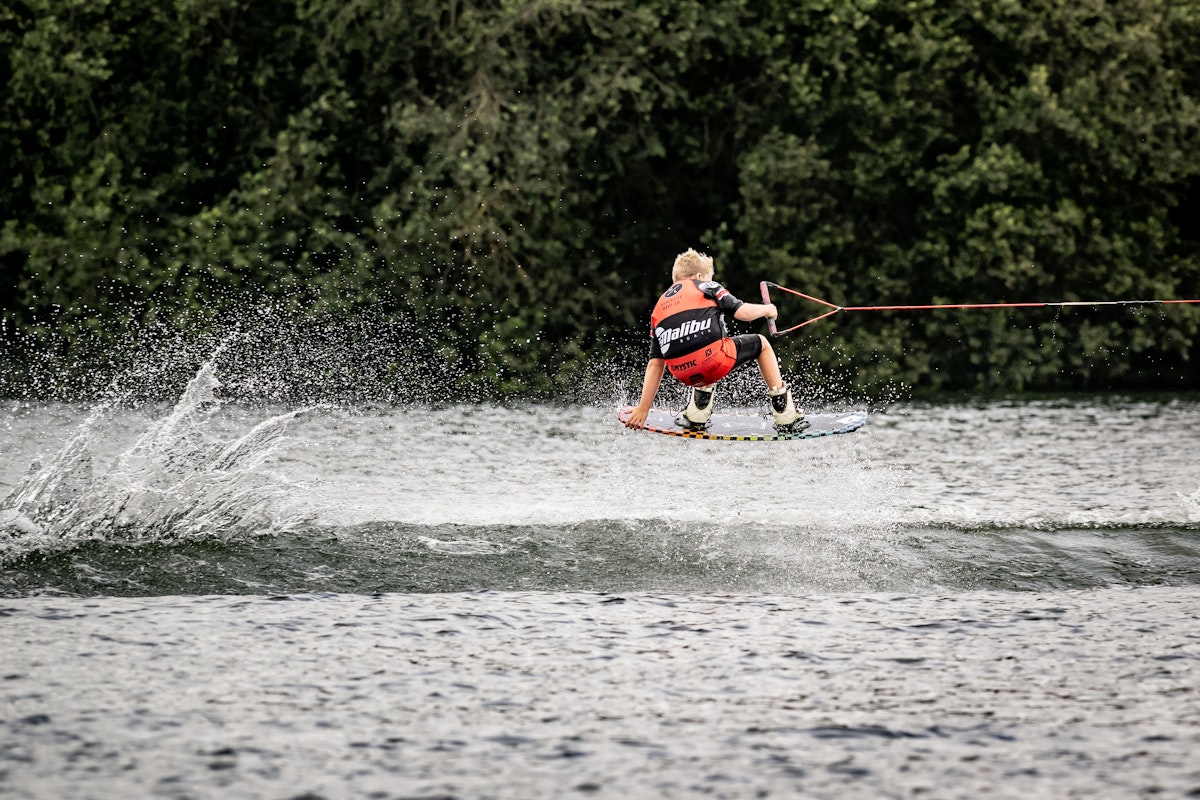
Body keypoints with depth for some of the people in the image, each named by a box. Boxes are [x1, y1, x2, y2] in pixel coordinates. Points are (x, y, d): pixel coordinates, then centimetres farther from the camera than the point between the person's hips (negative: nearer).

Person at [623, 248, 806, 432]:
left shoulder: (658, 308, 24)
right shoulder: (705, 286, 14)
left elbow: (655, 364, 19)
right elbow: (742, 312, 3)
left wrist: (643, 408, 18)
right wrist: (766, 310, 26)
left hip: (683, 374, 5)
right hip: (712, 360, -5)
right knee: (761, 344, 23)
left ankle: (695, 418, 26)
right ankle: (784, 416, 19)